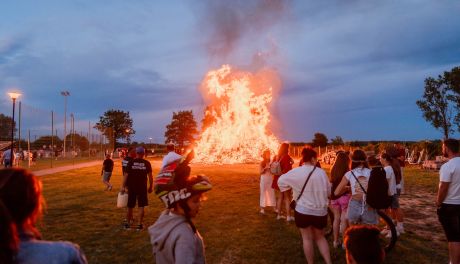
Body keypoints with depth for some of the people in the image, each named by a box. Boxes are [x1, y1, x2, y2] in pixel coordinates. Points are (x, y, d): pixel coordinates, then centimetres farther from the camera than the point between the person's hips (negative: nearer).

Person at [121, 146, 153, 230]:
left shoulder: (130, 163, -3)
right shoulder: (147, 163, -4)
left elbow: (126, 175, -4)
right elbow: (150, 176, -5)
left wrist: (123, 187, 1)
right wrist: (150, 187, 4)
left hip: (132, 187, 1)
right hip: (142, 187, -1)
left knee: (130, 206, 14)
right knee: (141, 206, 6)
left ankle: (128, 223, 26)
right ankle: (139, 224, 7)